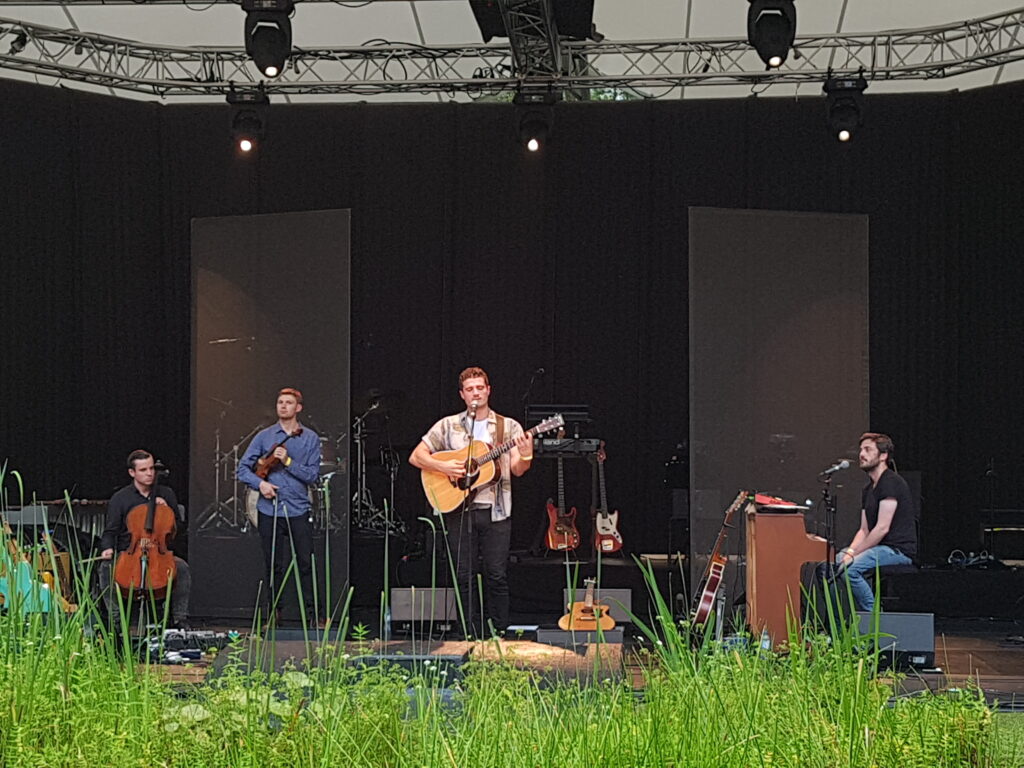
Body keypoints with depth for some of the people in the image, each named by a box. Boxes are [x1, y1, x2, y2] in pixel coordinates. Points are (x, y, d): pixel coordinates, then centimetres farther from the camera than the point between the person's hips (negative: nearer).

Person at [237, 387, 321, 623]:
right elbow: (244, 467, 6)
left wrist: (288, 461, -13)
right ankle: (273, 614, 16)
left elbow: (313, 475, -2)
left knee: (305, 564, -1)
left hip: (298, 510, -1)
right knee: (274, 566, 7)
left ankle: (311, 615, 6)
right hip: (269, 510, 1)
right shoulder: (264, 436, 7)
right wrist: (259, 483, -11)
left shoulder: (310, 438, 4)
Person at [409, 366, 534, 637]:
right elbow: (416, 457, 5)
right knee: (464, 576, 3)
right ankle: (472, 636, 11)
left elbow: (517, 470, 0)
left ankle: (498, 634, 7)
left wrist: (526, 455, -23)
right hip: (458, 509, 1)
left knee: (497, 575, -3)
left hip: (495, 511, -1)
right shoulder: (448, 426, 8)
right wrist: (444, 466, -12)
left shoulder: (509, 427, 7)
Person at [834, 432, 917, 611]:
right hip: (879, 548, 10)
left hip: (899, 550, -10)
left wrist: (853, 553, -17)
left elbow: (882, 528, -19)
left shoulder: (891, 483, -13)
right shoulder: (868, 489, 17)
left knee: (850, 568, -29)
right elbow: (864, 530, 16)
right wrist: (849, 551, -4)